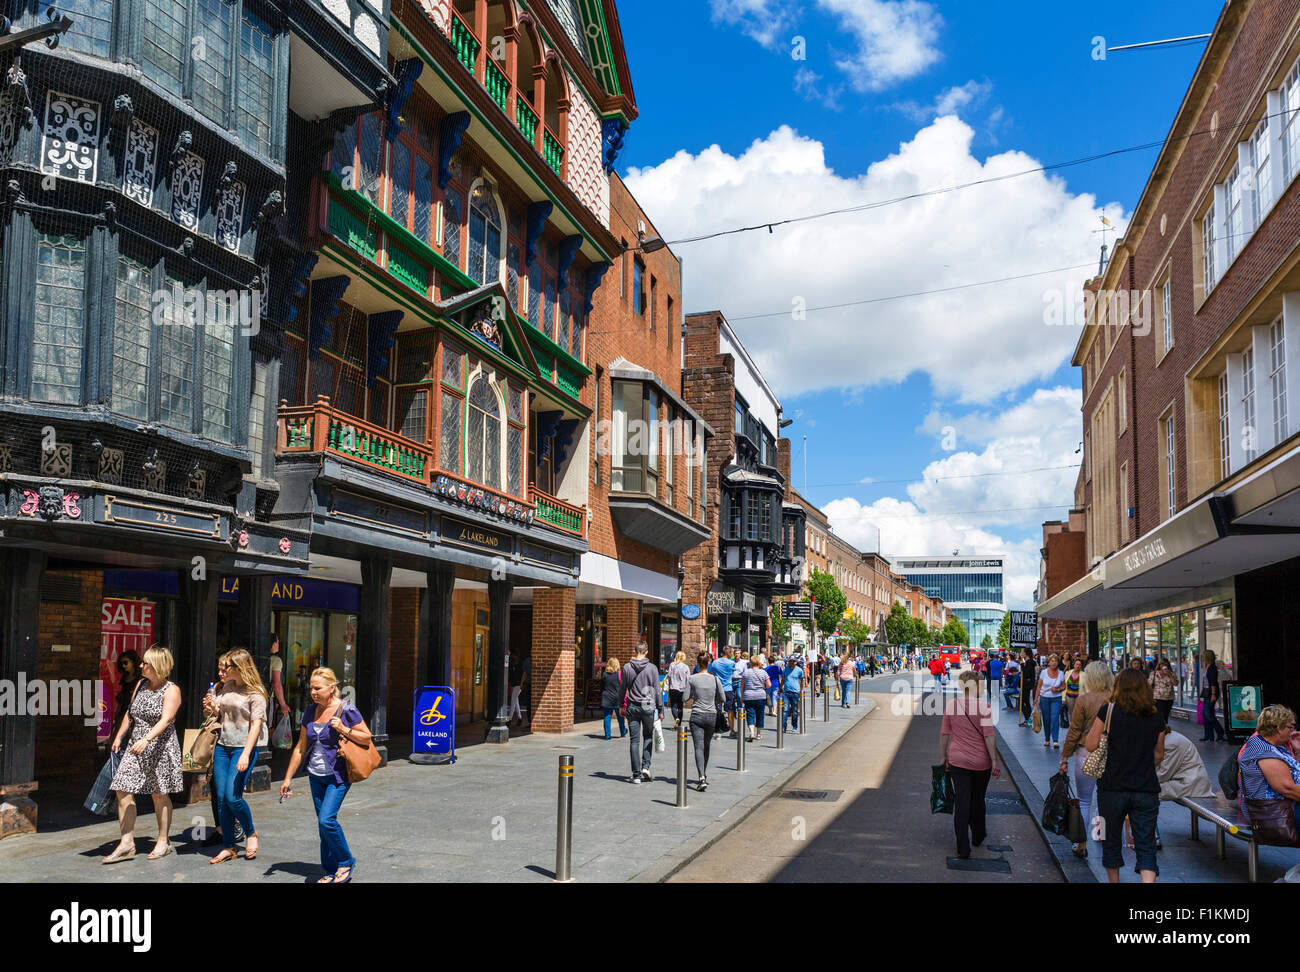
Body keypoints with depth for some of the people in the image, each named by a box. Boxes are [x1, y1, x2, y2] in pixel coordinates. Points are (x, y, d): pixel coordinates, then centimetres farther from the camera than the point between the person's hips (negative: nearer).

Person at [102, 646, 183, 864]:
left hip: (160, 747, -6)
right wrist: (119, 737, 17)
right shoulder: (141, 684, 10)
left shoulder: (171, 690, -10)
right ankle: (127, 843, 2)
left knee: (159, 795, 4)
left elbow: (165, 720, -23)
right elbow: (130, 713, 20)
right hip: (136, 747, 6)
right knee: (123, 791, -4)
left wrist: (146, 739, -35)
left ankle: (163, 841, 18)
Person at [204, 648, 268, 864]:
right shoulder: (227, 686, 11)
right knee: (221, 798, 4)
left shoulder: (255, 692, -9)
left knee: (232, 796, -13)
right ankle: (228, 847, 13)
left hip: (243, 747, -7)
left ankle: (251, 834, 12)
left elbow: (256, 724, -14)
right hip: (223, 745, 7)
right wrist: (212, 708, 1)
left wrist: (245, 755, -21)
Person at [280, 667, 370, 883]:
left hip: (338, 776, -6)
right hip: (316, 776, 6)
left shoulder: (347, 710, -10)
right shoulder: (310, 711, 6)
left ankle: (346, 862, 3)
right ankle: (332, 872, 18)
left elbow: (367, 738, -6)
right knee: (323, 824, 7)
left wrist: (343, 729, -20)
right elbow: (301, 747, 13)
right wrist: (288, 778, 12)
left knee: (326, 819, -17)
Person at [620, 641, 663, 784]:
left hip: (632, 707, 1)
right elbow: (657, 690, -3)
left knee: (634, 740, 4)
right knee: (648, 736, 17)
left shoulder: (627, 668, -2)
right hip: (648, 707, -1)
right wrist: (660, 709, 4)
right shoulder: (652, 668, -5)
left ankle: (636, 774, 3)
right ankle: (646, 766, 2)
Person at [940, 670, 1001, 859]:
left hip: (957, 760, 1)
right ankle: (978, 836, 38)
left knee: (961, 803, 3)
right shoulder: (983, 705, -13)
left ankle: (963, 848, -1)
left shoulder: (950, 704, -3)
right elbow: (989, 736, -14)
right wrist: (995, 761, -9)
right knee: (978, 800, 19)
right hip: (981, 761, -1)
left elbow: (944, 733, 3)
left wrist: (943, 756, 13)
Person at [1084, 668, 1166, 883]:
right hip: (1147, 789, 2)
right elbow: (1159, 754, 15)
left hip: (1113, 788, -2)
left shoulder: (1108, 711, -7)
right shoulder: (1155, 717, 4)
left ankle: (1114, 881, 28)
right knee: (1146, 847, 3)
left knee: (1111, 842, 16)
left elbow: (1091, 745, -6)